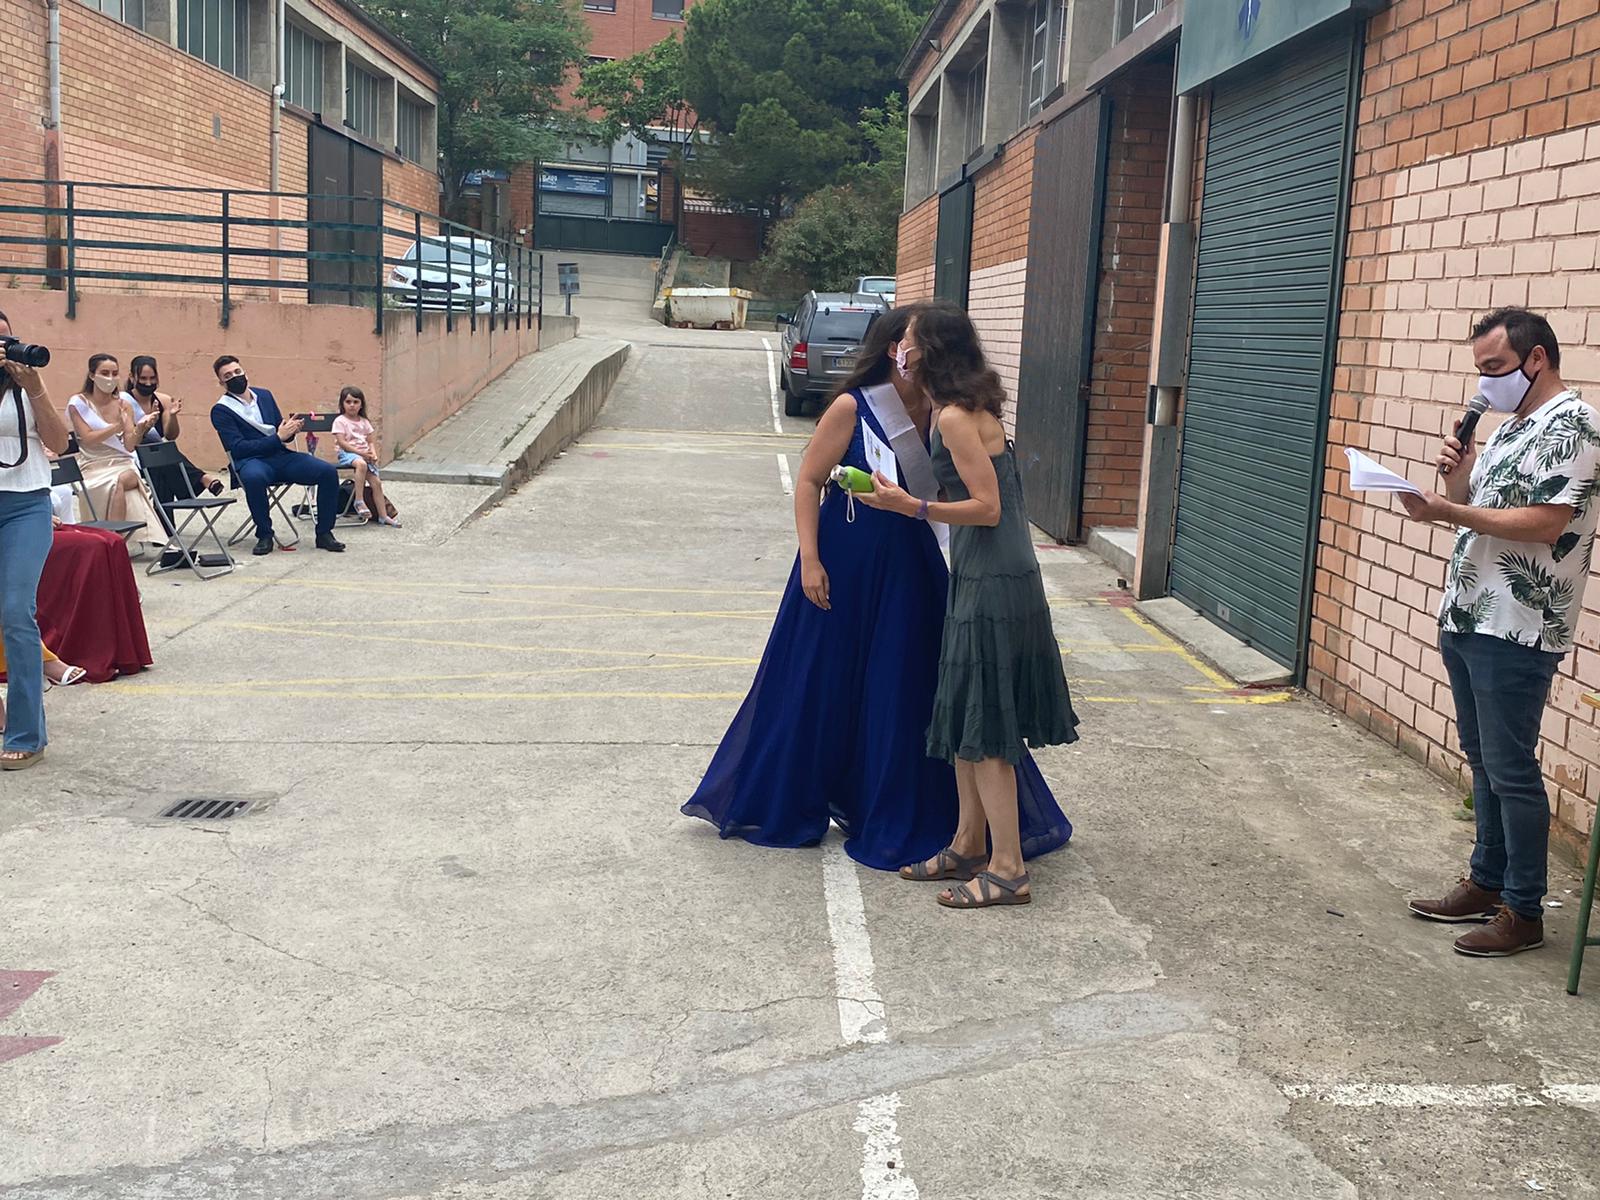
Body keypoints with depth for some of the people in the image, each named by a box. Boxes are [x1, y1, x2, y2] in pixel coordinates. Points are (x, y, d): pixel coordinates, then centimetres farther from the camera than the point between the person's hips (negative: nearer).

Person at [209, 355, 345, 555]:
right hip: (251, 460, -5)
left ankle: (324, 533, -8)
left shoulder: (264, 395, 17)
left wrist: (290, 431, -5)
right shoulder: (221, 410, 0)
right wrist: (278, 438, -16)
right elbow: (237, 448, -11)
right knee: (254, 477, -41)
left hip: (281, 456, 5)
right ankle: (264, 535, -23)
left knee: (329, 471, -17)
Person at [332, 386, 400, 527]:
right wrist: (360, 452, -18)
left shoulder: (364, 422, 16)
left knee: (376, 482, -7)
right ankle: (359, 501, -35)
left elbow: (370, 442, 16)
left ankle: (383, 516, -2)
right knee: (361, 464, -39)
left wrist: (373, 454, -6)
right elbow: (342, 443, -11)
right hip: (347, 453, -6)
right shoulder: (340, 421, -2)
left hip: (365, 454, 6)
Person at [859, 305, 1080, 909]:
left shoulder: (955, 417, -17)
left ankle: (1008, 870, 2)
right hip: (981, 578, 10)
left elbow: (988, 507, -21)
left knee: (981, 726, -5)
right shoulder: (970, 407, 12)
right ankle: (969, 842, 26)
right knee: (964, 717, 16)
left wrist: (910, 506, -26)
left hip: (992, 584, -10)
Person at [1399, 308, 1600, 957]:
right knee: (1483, 760, 16)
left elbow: (1545, 523, -22)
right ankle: (1487, 882, 27)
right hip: (1467, 618, 9)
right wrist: (1457, 476, 1)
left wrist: (1449, 511, -23)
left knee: (1510, 770, -3)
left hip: (1516, 631, -9)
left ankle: (1524, 909, 7)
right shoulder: (1510, 426, 17)